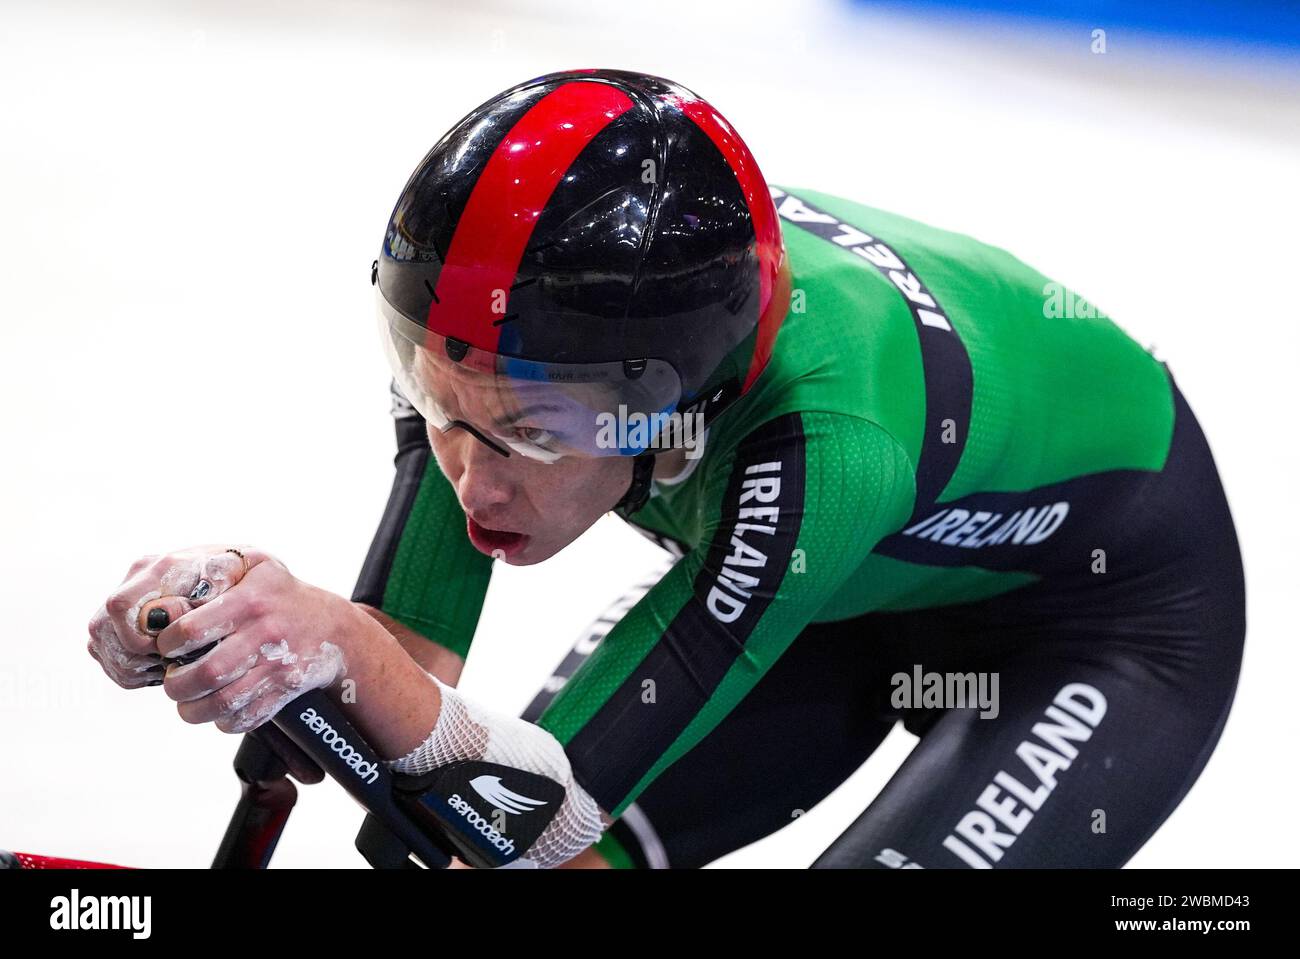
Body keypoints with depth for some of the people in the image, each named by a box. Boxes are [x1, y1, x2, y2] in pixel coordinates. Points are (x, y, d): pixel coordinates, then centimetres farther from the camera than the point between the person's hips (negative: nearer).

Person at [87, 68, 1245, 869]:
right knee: (494, 863, -7)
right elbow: (406, 672, -19)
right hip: (854, 577, 6)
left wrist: (343, 646, -54)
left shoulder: (820, 434, -43)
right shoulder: (518, 350, -26)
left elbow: (539, 812, -39)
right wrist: (227, 605, -38)